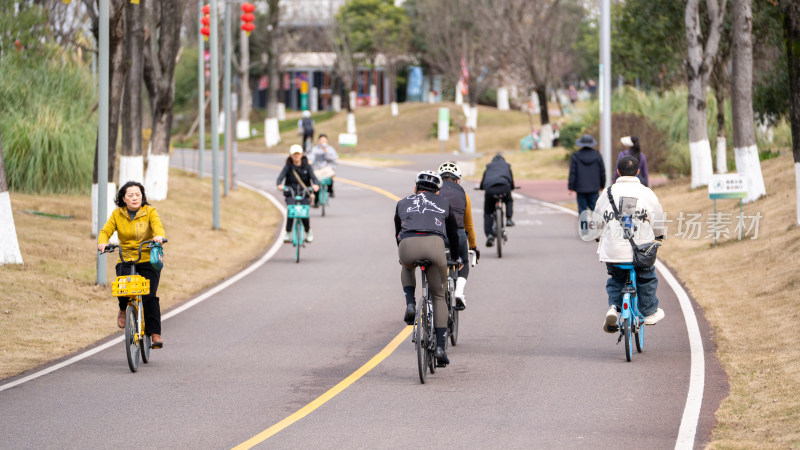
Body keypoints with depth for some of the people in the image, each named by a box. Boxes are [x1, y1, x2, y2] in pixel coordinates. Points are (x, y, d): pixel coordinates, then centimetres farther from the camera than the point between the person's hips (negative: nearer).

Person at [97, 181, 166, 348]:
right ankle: (123, 309, 8)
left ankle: (154, 333, -4)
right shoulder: (117, 214, 7)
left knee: (149, 296, -14)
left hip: (148, 260, -1)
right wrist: (102, 242, -23)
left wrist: (159, 236, -39)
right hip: (125, 260, 1)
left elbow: (157, 226, -15)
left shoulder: (149, 211, 1)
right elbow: (106, 231, 0)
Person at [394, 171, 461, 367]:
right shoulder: (443, 203, 31)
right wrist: (457, 257, 56)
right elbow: (453, 234, 39)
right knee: (439, 297, 17)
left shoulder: (402, 203, 32)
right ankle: (440, 348, 7)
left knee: (407, 268, 39)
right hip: (434, 244, 0)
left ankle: (410, 305, 15)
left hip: (407, 245, 0)